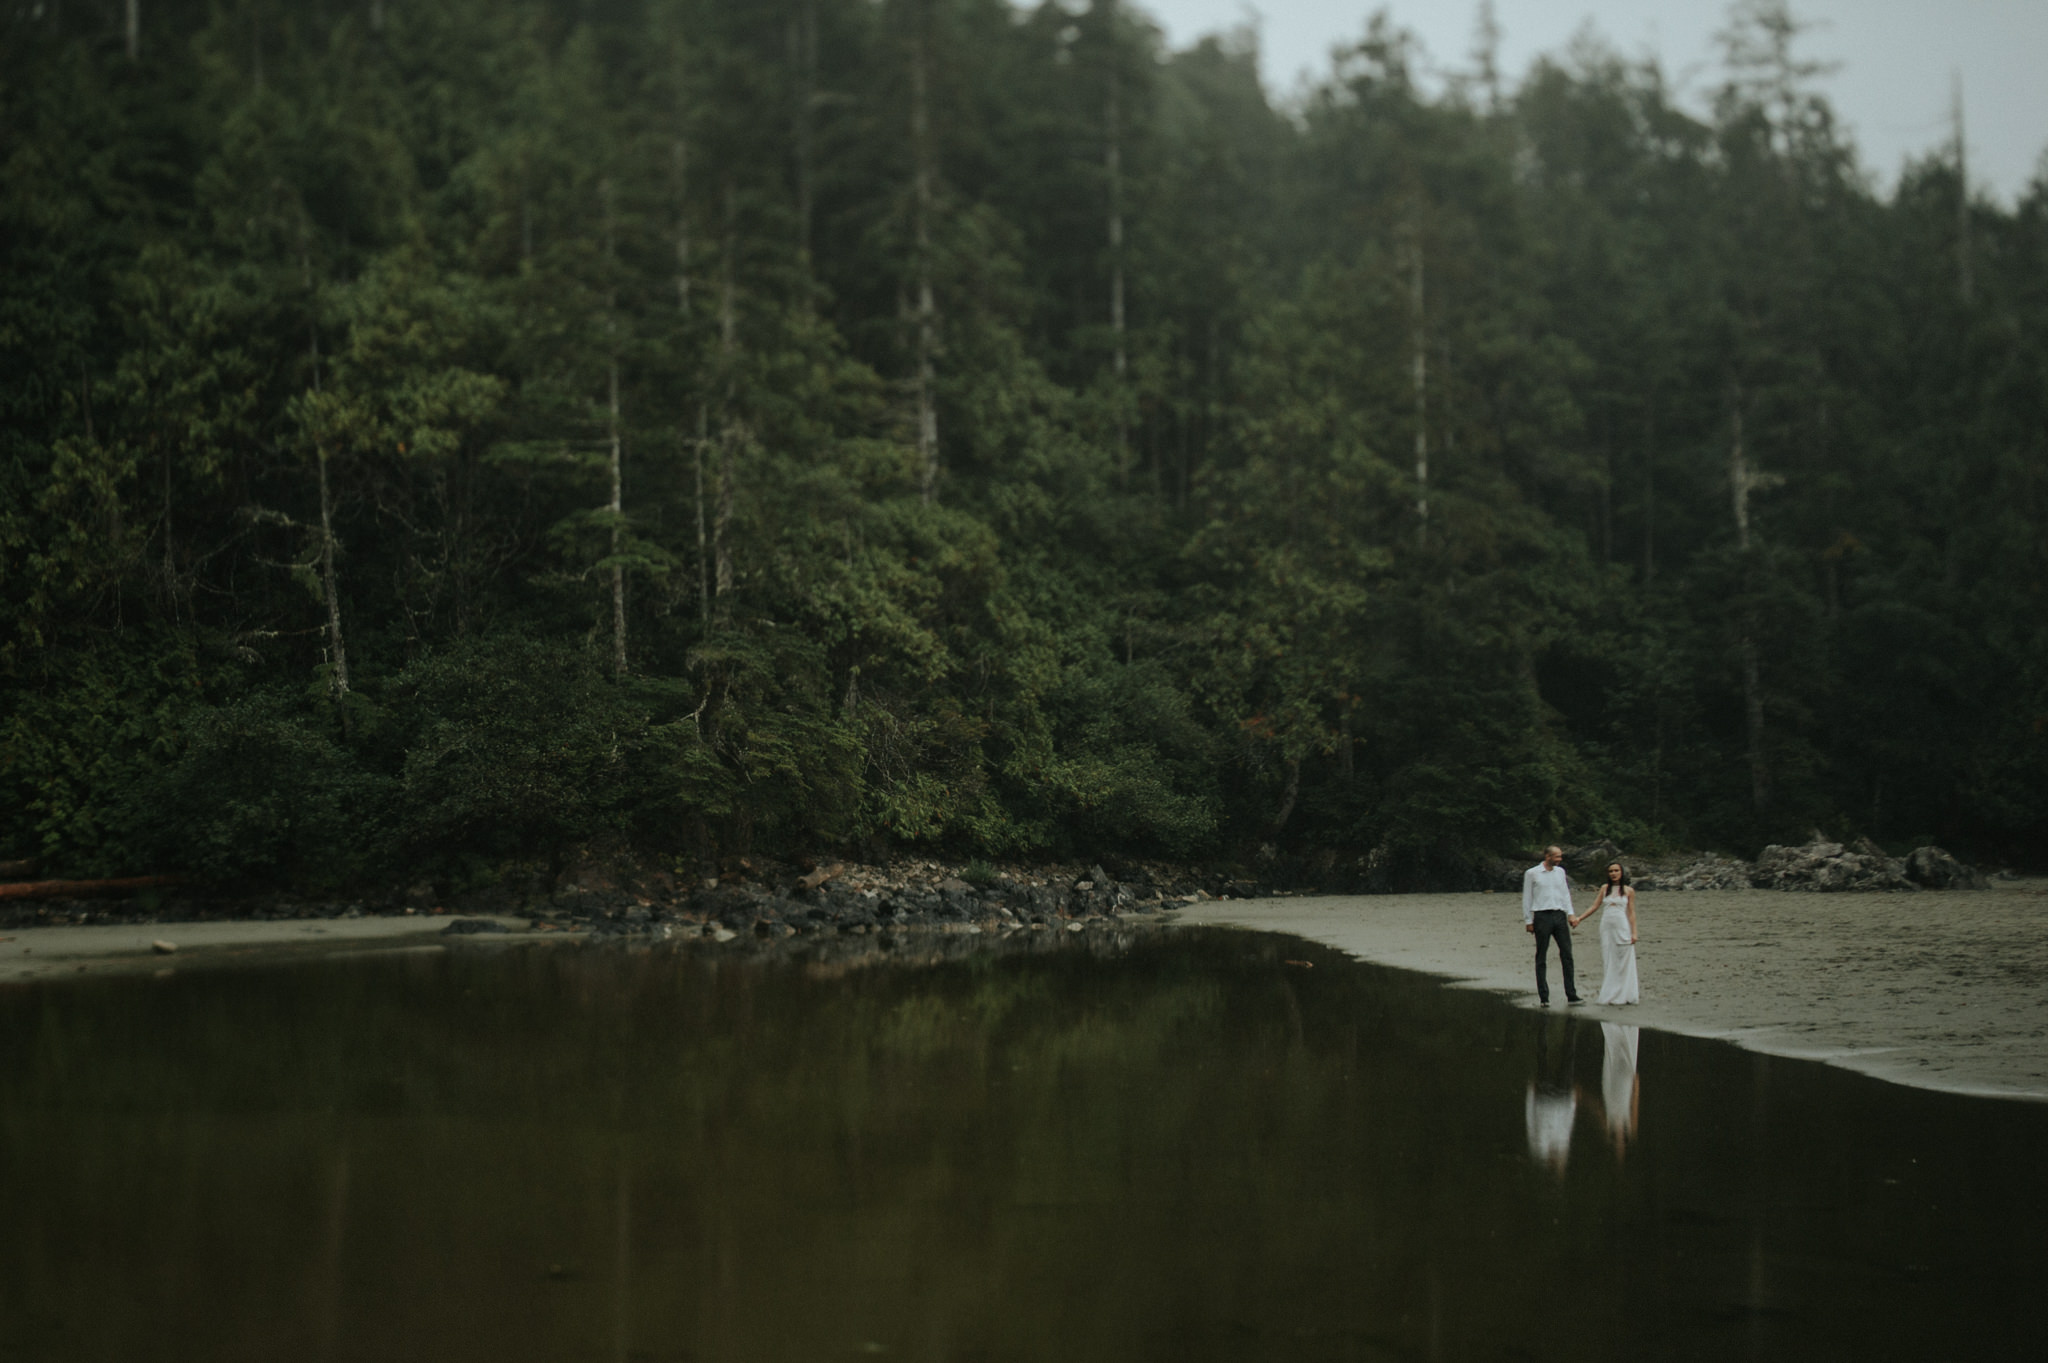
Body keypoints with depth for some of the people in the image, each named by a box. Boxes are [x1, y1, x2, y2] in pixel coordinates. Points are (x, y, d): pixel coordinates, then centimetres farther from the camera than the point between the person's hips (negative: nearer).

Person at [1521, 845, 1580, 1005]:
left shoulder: (1560, 872, 14)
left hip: (1560, 915, 4)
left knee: (1566, 954, 0)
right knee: (1541, 958, 0)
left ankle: (1571, 995, 2)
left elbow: (1565, 894, 19)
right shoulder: (1532, 873, 0)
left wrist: (1570, 913, 8)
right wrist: (1528, 920, -1)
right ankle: (1544, 997, 4)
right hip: (1542, 916, -4)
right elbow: (1526, 898, 2)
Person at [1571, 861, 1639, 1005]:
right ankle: (1610, 995, 8)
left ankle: (1624, 995, 6)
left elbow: (1631, 913, 4)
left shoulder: (1628, 891, 5)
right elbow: (1595, 907, 10)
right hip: (1606, 926, 3)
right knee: (1608, 962, 2)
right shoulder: (1605, 889, 11)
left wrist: (1633, 932, -2)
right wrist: (1579, 918, 0)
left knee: (1623, 962, -2)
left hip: (1622, 927, -3)